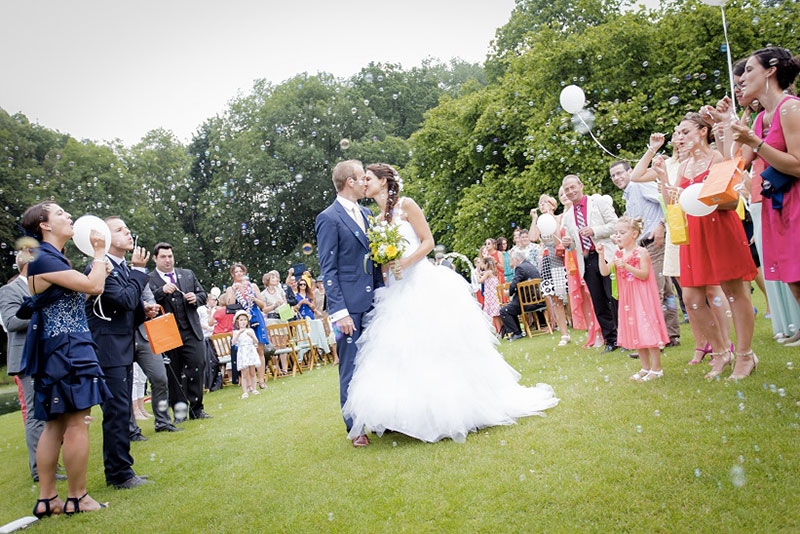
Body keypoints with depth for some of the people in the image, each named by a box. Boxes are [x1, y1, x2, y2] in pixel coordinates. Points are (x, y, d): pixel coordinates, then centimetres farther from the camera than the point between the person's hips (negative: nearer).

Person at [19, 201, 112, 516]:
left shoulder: (54, 259, 16)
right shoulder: (44, 260, -14)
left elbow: (90, 290, 17)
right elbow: (93, 286, -20)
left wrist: (99, 260, 9)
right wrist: (99, 252, -6)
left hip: (59, 350, 10)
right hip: (68, 348, -10)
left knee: (55, 425, 12)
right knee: (76, 423, -4)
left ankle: (46, 499, 18)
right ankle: (76, 498, 5)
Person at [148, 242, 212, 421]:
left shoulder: (188, 274, 14)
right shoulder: (148, 279, 2)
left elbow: (203, 294, 18)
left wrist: (196, 298, -3)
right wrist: (162, 291, -22)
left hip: (191, 331, 3)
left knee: (197, 366, -3)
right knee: (174, 373, 4)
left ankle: (196, 408, 8)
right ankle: (179, 411, 14)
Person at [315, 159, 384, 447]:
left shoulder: (366, 214, 14)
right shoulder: (329, 218, -7)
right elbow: (328, 269, -10)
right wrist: (339, 312, -15)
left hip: (373, 303, 7)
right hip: (351, 306, -7)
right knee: (351, 369, 2)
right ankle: (355, 427, 14)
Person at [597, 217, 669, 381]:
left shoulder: (641, 252, -10)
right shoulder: (618, 254, 7)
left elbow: (645, 275, -18)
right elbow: (604, 272, 1)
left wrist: (626, 266, -29)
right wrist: (601, 254, -10)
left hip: (642, 298, -7)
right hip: (627, 299, 7)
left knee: (647, 329, -5)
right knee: (635, 332, 11)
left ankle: (656, 369, 5)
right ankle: (646, 368, 22)